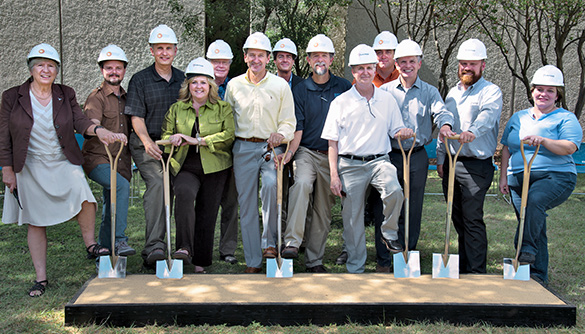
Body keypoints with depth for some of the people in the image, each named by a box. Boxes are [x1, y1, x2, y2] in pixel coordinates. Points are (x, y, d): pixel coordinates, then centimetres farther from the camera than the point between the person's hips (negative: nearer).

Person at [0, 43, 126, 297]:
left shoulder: (66, 95, 4)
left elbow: (80, 121, -7)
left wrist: (97, 130, -29)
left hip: (63, 163, 1)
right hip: (30, 167, 0)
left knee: (85, 197, -26)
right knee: (35, 222, 4)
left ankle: (91, 246, -4)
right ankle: (41, 278, 14)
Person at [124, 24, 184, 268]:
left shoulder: (183, 79, 14)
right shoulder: (140, 80, 3)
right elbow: (136, 117, -3)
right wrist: (147, 141, -20)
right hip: (147, 145, -4)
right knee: (157, 184, -24)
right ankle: (154, 247, -27)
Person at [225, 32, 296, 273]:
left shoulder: (280, 86, 6)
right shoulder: (234, 85, 11)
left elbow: (289, 122, 7)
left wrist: (281, 134, -15)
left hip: (270, 148, -2)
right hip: (243, 148, 2)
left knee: (271, 184, -30)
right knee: (246, 203, 1)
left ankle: (269, 241, -12)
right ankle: (253, 261, 9)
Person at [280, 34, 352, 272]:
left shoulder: (344, 87, 6)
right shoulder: (300, 90, 5)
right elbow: (297, 128, 0)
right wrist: (290, 151, -16)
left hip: (333, 156, 1)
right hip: (307, 152, -1)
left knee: (324, 210, 5)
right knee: (302, 183, -32)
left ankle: (314, 259, 16)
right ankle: (292, 242, -34)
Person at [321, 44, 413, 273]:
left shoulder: (387, 99, 9)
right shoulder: (340, 102, 4)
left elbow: (396, 131, 16)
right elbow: (332, 142, 3)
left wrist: (403, 133, -10)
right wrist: (334, 175, -5)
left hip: (379, 160, 1)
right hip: (350, 164, -1)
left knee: (394, 191, -30)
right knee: (352, 219, 2)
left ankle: (389, 233, -2)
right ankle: (355, 269, 17)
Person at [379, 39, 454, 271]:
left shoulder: (429, 92, 9)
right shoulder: (385, 91, 9)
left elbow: (440, 111, -9)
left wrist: (444, 126, -32)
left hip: (417, 157, 1)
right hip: (389, 156, -1)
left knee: (413, 208, 7)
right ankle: (384, 259, 9)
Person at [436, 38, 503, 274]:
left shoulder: (491, 92, -5)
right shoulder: (452, 93, 17)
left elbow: (487, 116, -25)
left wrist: (472, 132, -46)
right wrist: (440, 159, 15)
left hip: (476, 166, -6)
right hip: (451, 163, 7)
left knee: (472, 219, -9)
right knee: (458, 218, 12)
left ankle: (476, 272, -3)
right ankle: (462, 267, 23)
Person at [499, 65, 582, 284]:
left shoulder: (566, 118, 4)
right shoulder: (518, 118, 18)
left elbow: (570, 147, -12)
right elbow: (506, 148, 19)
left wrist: (543, 140, -26)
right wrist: (503, 176, 10)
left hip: (555, 177, -5)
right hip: (518, 180, 5)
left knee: (534, 200, -35)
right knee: (534, 228, 6)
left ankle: (526, 251, -27)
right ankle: (538, 276, 13)